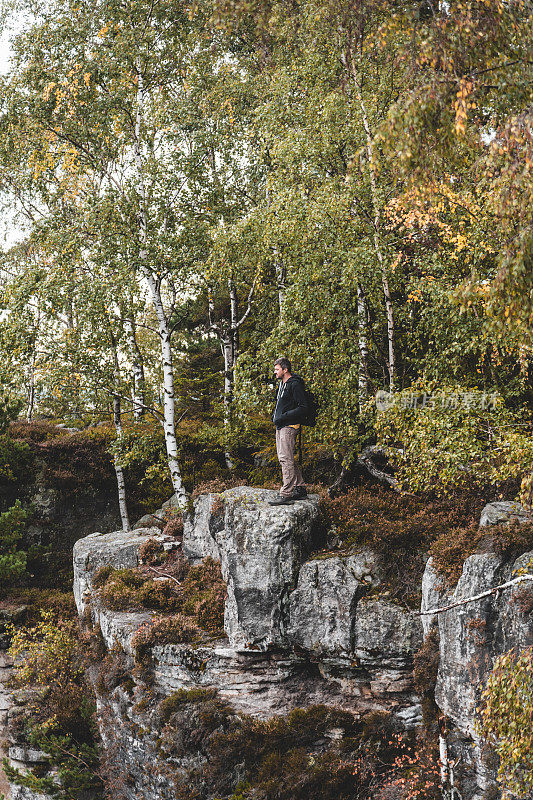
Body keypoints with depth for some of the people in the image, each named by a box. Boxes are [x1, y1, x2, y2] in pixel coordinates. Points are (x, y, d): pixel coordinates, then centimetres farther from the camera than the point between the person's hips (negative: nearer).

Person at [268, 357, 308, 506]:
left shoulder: (295, 385, -12)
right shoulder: (282, 384, 18)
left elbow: (303, 407, -17)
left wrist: (283, 417, -20)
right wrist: (275, 415, 14)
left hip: (289, 426, -10)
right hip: (280, 426, 10)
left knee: (286, 459, -13)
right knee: (284, 458, 13)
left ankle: (286, 494, -14)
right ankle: (300, 489, 21)